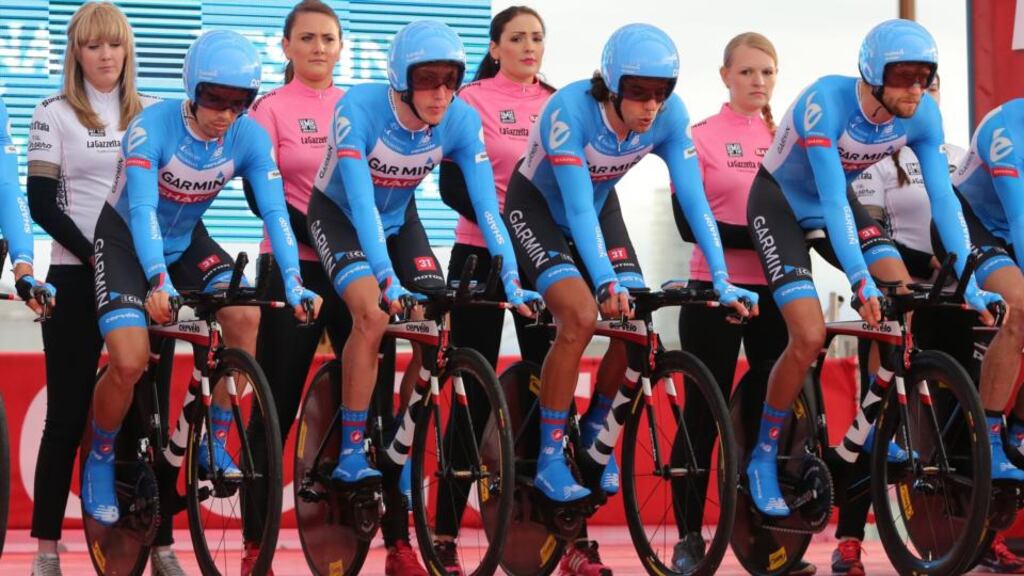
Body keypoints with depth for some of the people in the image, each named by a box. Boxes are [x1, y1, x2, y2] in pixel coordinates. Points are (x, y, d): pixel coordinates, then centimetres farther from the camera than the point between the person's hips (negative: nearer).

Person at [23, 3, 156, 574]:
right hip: (77, 276, -2)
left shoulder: (154, 113, 11)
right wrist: (93, 254, -16)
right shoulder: (56, 114, 3)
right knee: (68, 414, -3)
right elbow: (42, 203, -5)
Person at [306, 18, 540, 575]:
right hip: (339, 215, -4)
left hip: (398, 218, 4)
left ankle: (398, 456, 6)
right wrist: (388, 280, -47)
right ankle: (350, 456, -18)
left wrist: (511, 282, -31)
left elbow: (486, 204, -22)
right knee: (374, 314, -28)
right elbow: (361, 200, -38)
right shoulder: (360, 108, -33)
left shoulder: (461, 121, -22)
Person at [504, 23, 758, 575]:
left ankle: (596, 441, 10)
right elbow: (577, 206, -37)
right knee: (581, 316, -27)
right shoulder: (571, 110, -35)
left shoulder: (670, 115, -23)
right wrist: (605, 281, -46)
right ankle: (549, 459, -15)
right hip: (539, 206, -5)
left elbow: (693, 199, -23)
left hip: (600, 207, 5)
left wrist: (722, 281, -31)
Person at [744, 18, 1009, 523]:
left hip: (834, 205, 5)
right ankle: (762, 458, -2)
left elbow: (943, 198, -17)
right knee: (809, 336, -19)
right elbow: (832, 198, -39)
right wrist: (860, 280, -46)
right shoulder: (826, 102, -33)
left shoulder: (922, 116, -18)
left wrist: (969, 283, -25)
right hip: (780, 203, -5)